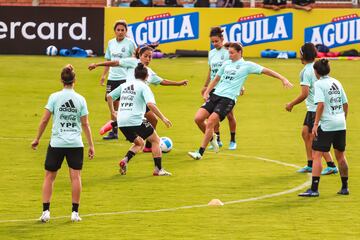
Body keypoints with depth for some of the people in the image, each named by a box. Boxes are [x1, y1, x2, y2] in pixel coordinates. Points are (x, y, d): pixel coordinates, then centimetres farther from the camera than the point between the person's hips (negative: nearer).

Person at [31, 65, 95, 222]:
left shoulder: (54, 97, -4)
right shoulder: (80, 99, 0)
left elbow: (44, 120, -4)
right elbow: (85, 124, 2)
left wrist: (37, 139, 8)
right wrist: (91, 145, 8)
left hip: (57, 143, -1)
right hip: (76, 144, 1)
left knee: (49, 176, 8)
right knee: (75, 176, 3)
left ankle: (46, 211, 3)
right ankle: (75, 212, 2)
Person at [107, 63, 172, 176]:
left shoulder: (125, 85, 15)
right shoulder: (143, 87, -4)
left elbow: (109, 96, 21)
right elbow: (150, 104, -18)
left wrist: (112, 112, 33)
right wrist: (163, 118, -14)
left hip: (121, 123, 6)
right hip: (136, 121, -6)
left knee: (139, 143, 25)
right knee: (155, 140, 11)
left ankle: (125, 160, 1)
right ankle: (158, 169, 6)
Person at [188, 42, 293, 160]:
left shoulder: (247, 65, 1)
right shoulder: (226, 64, 16)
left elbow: (265, 71, 1)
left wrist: (282, 79, -5)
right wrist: (207, 92, 18)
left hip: (228, 99, -6)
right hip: (215, 95, 6)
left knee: (210, 123, -17)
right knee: (198, 118, -9)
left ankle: (200, 153, -8)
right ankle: (212, 137, 20)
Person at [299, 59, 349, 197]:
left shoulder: (319, 84, -7)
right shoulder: (336, 83, 12)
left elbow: (321, 104, -18)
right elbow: (345, 104, 14)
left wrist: (316, 124, -18)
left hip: (326, 124, -7)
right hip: (341, 124, 7)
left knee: (317, 156, -5)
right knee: (340, 156, 17)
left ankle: (314, 189, -12)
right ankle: (344, 188, 23)